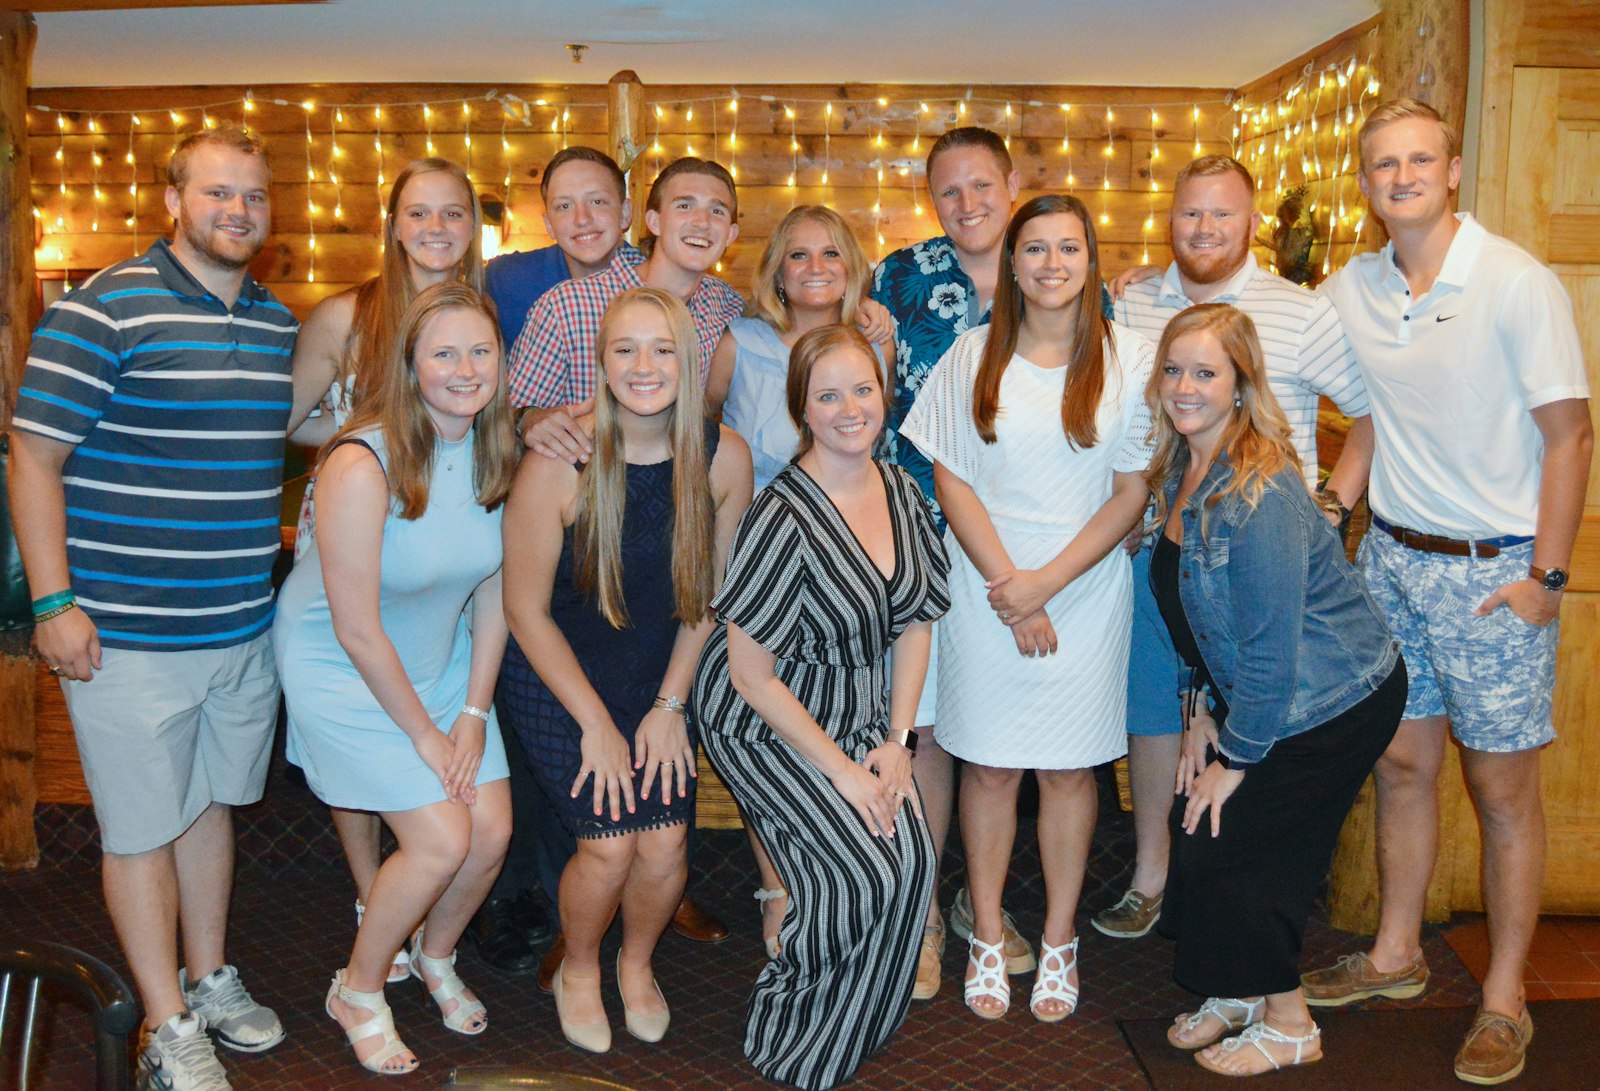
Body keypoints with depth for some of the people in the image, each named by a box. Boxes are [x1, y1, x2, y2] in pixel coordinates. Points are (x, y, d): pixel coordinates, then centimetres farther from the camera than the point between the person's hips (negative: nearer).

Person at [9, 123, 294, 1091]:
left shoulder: (280, 323, 9)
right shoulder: (103, 309, -10)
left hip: (247, 627, 6)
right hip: (128, 634, -6)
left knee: (213, 804, 19)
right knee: (144, 828, 6)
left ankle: (210, 979, 36)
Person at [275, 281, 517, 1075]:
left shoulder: (494, 454, -8)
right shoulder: (362, 466, -27)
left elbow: (493, 593, -1)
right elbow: (357, 630, -22)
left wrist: (473, 714, -4)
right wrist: (423, 733, -14)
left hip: (444, 662, 6)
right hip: (344, 671, -6)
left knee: (492, 833, 1)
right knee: (441, 840, -11)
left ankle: (435, 958, 33)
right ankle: (357, 992, 17)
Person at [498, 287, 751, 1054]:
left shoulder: (723, 458, -12)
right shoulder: (559, 464, -20)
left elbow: (711, 593, 0)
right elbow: (526, 609, -12)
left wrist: (669, 705, -2)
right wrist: (597, 724, -11)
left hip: (660, 677, 3)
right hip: (556, 677, -2)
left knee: (665, 845, -8)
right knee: (609, 844, -12)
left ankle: (637, 963, 27)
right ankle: (578, 969, 23)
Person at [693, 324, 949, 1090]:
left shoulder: (901, 491, -3)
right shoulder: (783, 518, -24)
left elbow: (914, 623, 6)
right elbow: (752, 674, -21)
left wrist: (896, 741, -2)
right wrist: (840, 769, -17)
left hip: (859, 712, 6)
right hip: (765, 721, -6)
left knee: (912, 855, -8)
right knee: (861, 873, -16)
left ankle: (853, 1027, 18)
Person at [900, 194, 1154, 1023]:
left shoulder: (1128, 360, 1)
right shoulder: (974, 356, 2)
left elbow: (1133, 492, -2)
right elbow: (951, 480, -1)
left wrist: (1046, 582, -11)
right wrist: (1009, 591, -9)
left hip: (1086, 589, 0)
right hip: (986, 586, 0)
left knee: (1070, 766, 7)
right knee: (988, 765, 6)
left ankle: (1059, 944, 23)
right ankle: (986, 940, 22)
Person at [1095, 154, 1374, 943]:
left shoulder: (1303, 315, -3)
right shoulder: (1129, 305, 6)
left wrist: (1330, 503, -6)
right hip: (1153, 545, 3)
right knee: (1152, 710, 12)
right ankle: (1150, 872, 28)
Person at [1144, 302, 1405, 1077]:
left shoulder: (1258, 496, -29)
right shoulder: (1180, 471, 0)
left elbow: (1273, 650, -26)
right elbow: (1201, 618, 9)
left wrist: (1235, 759, -17)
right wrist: (1204, 709, 5)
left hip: (1331, 706, -8)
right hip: (1256, 695, 8)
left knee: (1227, 849, -1)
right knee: (1199, 830, 8)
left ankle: (1288, 1024, 22)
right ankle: (1240, 992, 31)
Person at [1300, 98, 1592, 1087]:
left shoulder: (1517, 283, -11)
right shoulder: (1350, 290, 3)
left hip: (1494, 571, -5)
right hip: (1392, 559, 5)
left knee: (1503, 786, 5)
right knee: (1402, 762, 14)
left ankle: (1505, 1001, 19)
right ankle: (1396, 955, 31)